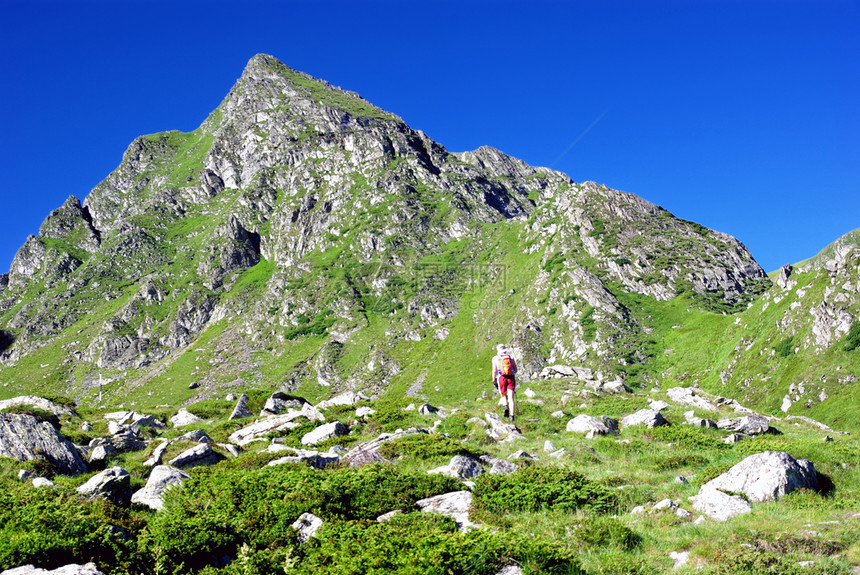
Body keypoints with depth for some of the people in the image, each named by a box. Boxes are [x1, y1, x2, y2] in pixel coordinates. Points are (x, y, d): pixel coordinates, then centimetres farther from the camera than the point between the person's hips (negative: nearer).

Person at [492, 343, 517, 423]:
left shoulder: (495, 358, 9)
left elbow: (494, 370, -1)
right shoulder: (511, 357, 13)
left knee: (503, 395, 23)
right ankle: (512, 416, -12)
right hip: (511, 378, 1)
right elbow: (515, 370, 13)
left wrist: (494, 380, 5)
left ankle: (506, 406, -2)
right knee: (511, 398, -2)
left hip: (501, 378, -1)